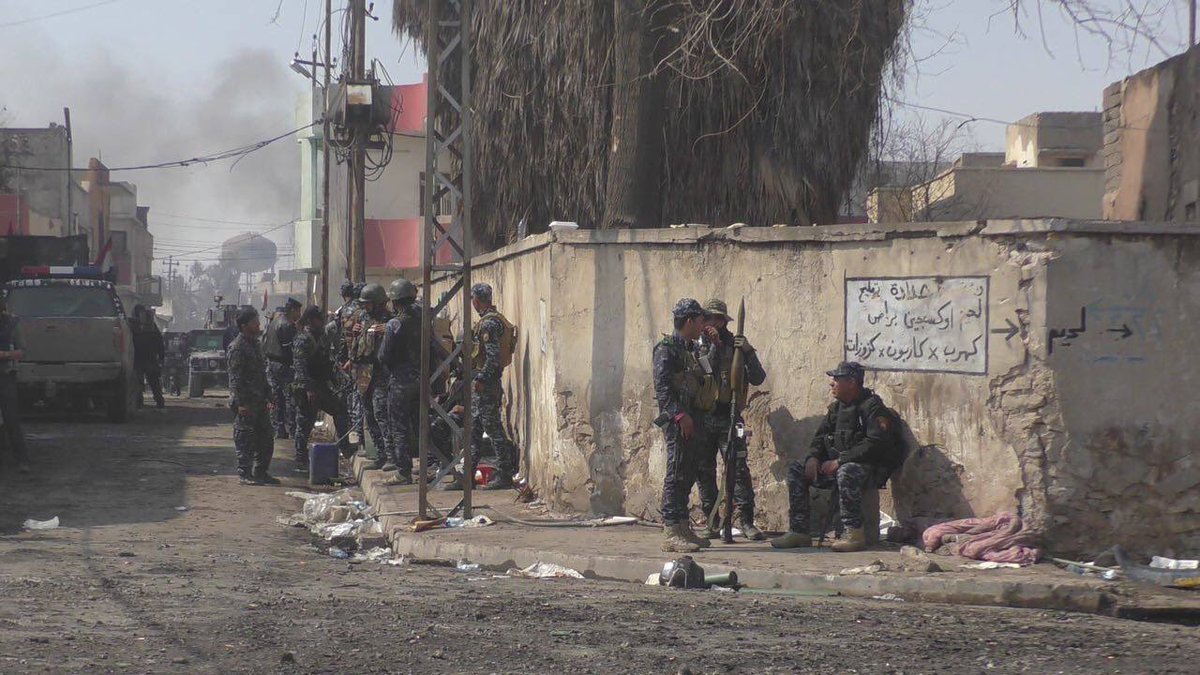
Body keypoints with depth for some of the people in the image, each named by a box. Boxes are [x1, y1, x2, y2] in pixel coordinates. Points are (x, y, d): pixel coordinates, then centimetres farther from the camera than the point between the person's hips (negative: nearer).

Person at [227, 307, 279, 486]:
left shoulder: (256, 344, 17)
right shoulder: (237, 347, -12)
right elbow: (235, 378, -16)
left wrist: (268, 397, 20)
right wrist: (240, 403, -21)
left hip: (259, 401, 9)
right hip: (246, 402, -9)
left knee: (265, 439, 11)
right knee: (245, 439, -4)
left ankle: (260, 472, 20)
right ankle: (244, 474, 2)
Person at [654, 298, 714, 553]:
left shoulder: (692, 349, 20)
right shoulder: (667, 349, -8)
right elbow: (662, 386, -17)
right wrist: (679, 415, -22)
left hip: (694, 420, 9)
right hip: (678, 420, -9)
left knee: (688, 475, 12)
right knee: (676, 475, -9)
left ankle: (683, 529, 17)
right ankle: (672, 534, -10)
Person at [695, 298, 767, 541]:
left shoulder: (735, 345, 7)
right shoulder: (697, 345, 7)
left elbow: (758, 378, 0)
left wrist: (748, 352, -12)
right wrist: (714, 346, -14)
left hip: (728, 416, -1)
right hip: (702, 418, 1)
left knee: (739, 469, -8)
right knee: (704, 472, 4)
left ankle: (746, 521, -5)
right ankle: (712, 523, 12)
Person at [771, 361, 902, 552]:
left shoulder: (872, 407, -13)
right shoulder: (836, 407, 13)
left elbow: (875, 445, -24)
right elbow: (821, 437, 19)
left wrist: (840, 461, -24)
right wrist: (813, 457, -4)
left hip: (870, 468, -9)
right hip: (836, 464, 9)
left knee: (846, 472, -41)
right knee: (796, 470, -2)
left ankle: (853, 532, -33)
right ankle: (798, 531, -6)